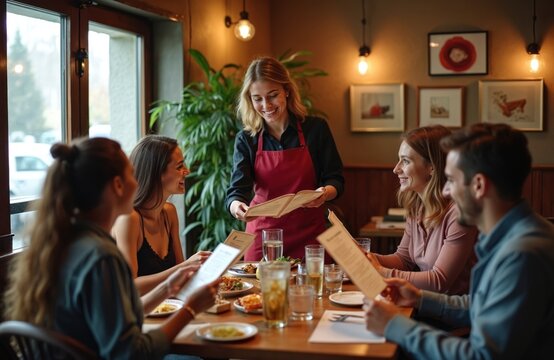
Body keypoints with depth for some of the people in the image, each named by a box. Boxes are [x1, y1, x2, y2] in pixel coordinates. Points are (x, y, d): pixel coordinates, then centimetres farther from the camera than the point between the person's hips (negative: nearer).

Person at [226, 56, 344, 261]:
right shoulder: (246, 140, 0)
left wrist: (325, 193, -23)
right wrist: (236, 206, -33)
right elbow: (237, 189, -10)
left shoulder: (315, 129, -2)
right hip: (262, 234, 1)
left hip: (308, 235, 0)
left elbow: (335, 179, 0)